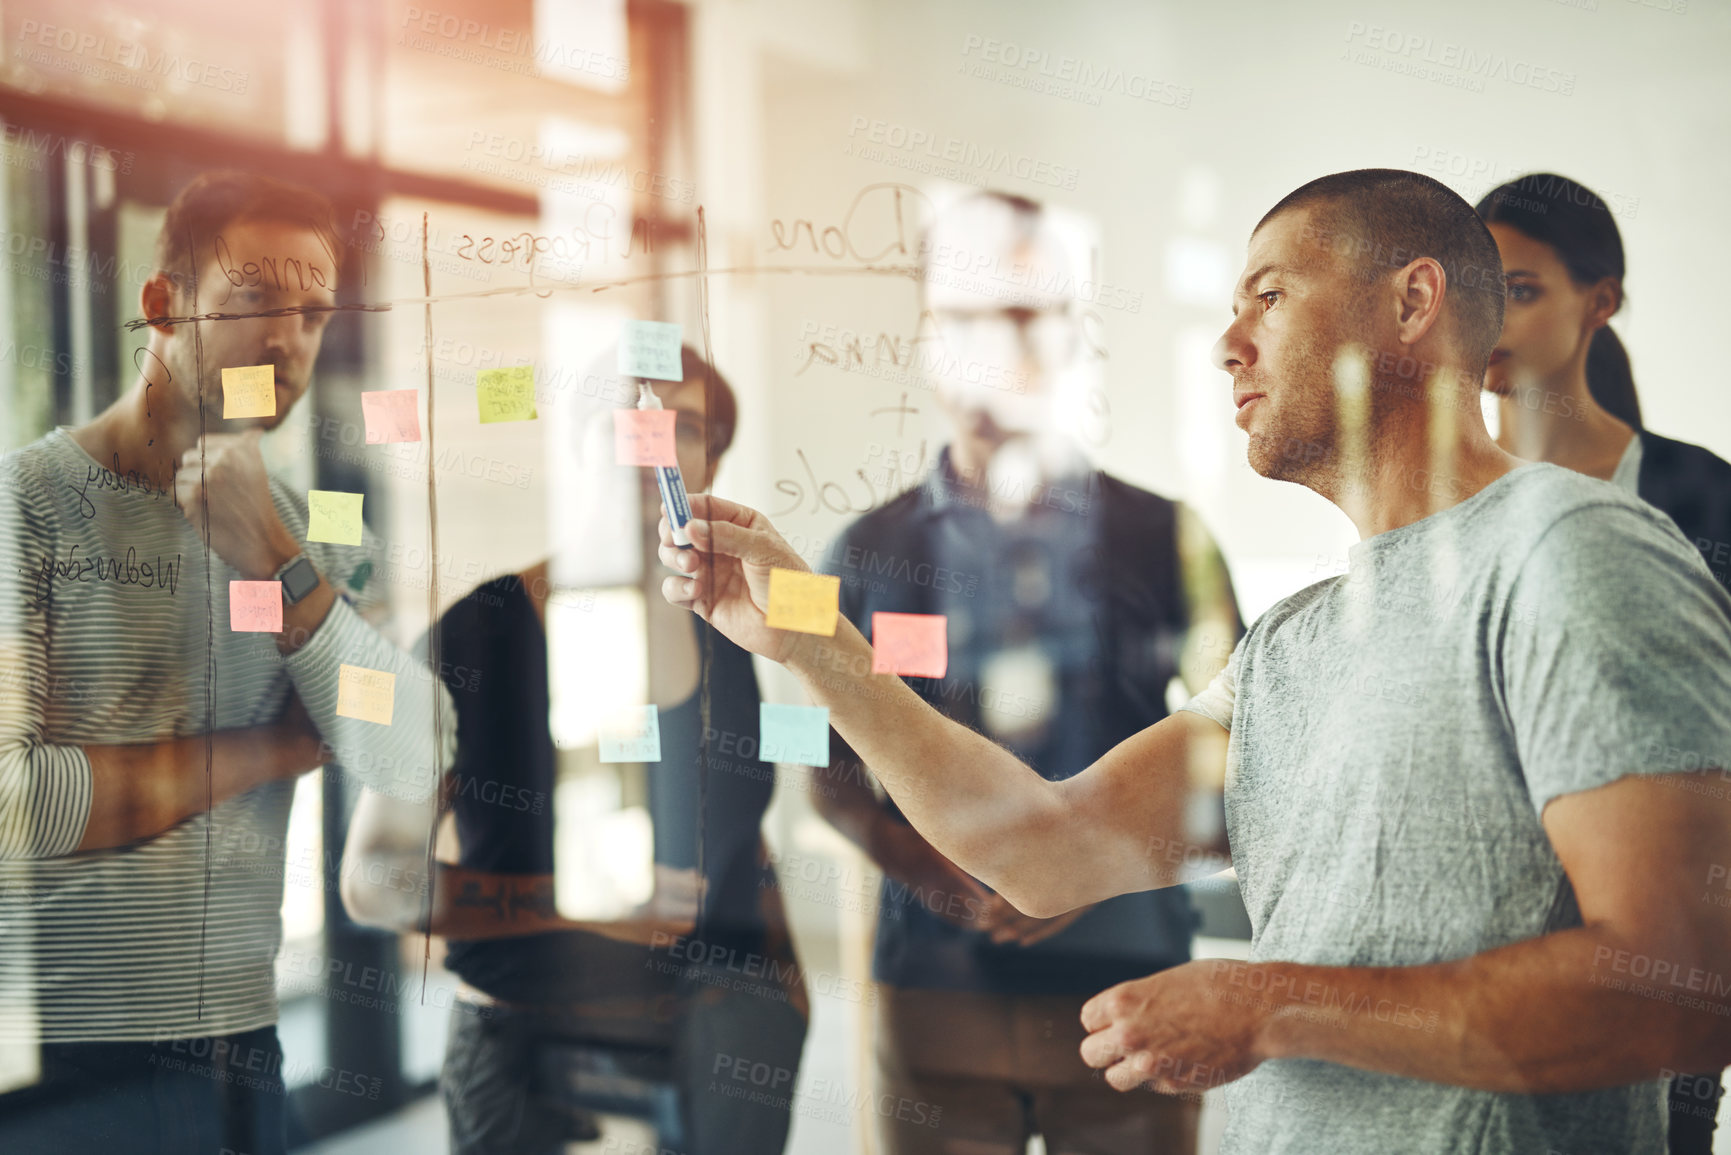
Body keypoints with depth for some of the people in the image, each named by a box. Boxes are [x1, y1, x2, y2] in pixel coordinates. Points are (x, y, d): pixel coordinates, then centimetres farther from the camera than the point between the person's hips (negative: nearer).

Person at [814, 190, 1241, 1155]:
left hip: (1128, 984, 0)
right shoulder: (872, 551, 8)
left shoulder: (1165, 539, 6)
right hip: (934, 993, 1)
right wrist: (939, 875, -9)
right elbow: (835, 775, 9)